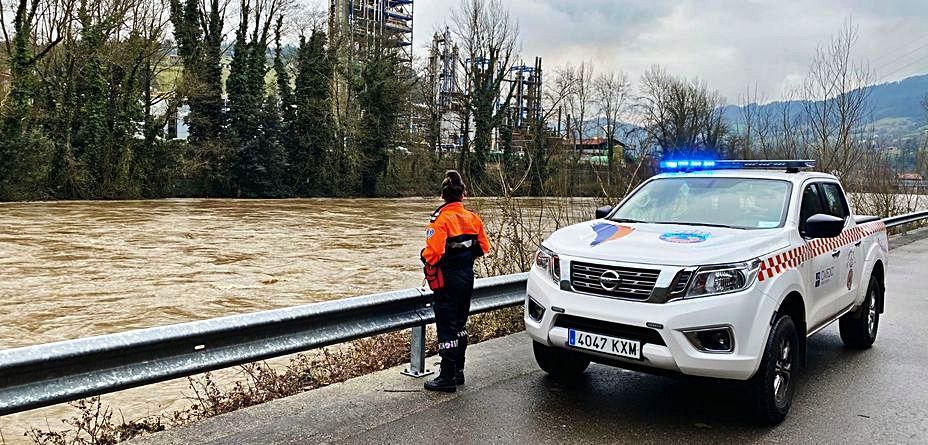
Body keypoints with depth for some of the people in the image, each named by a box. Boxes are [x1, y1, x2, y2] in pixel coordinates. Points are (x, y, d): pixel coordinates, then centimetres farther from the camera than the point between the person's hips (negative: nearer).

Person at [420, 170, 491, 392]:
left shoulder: (441, 219, -17)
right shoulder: (473, 218, 1)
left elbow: (433, 252, -25)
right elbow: (484, 247, 8)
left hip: (447, 280, -6)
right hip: (467, 278, 7)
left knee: (447, 328, 0)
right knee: (460, 325, 18)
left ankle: (447, 378, 5)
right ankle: (458, 371, 28)